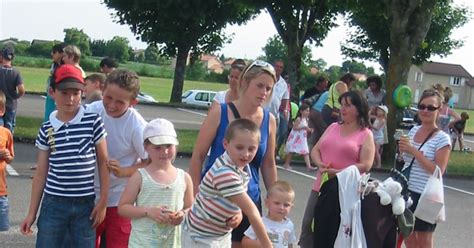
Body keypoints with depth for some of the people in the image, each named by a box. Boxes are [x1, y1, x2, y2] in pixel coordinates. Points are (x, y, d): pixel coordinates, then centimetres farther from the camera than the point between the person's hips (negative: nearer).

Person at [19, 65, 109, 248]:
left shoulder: (93, 122, -5)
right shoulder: (46, 130, 0)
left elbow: (103, 163, 1)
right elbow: (41, 173, 5)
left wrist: (103, 201, -1)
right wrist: (32, 212, 5)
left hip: (85, 205, -1)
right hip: (53, 204, 1)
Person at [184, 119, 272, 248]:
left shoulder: (243, 167, -3)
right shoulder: (225, 173, -32)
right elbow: (252, 211, -27)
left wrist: (237, 213, -12)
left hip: (223, 234, 9)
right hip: (201, 236, -9)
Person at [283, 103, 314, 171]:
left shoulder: (306, 120, 9)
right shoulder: (298, 119, -15)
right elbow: (294, 127, -23)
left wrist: (309, 130, 0)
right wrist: (303, 127, -26)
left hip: (302, 138, 7)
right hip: (295, 137, -7)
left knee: (306, 152, -3)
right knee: (291, 151, 3)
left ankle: (308, 166, -8)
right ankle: (286, 164, 16)